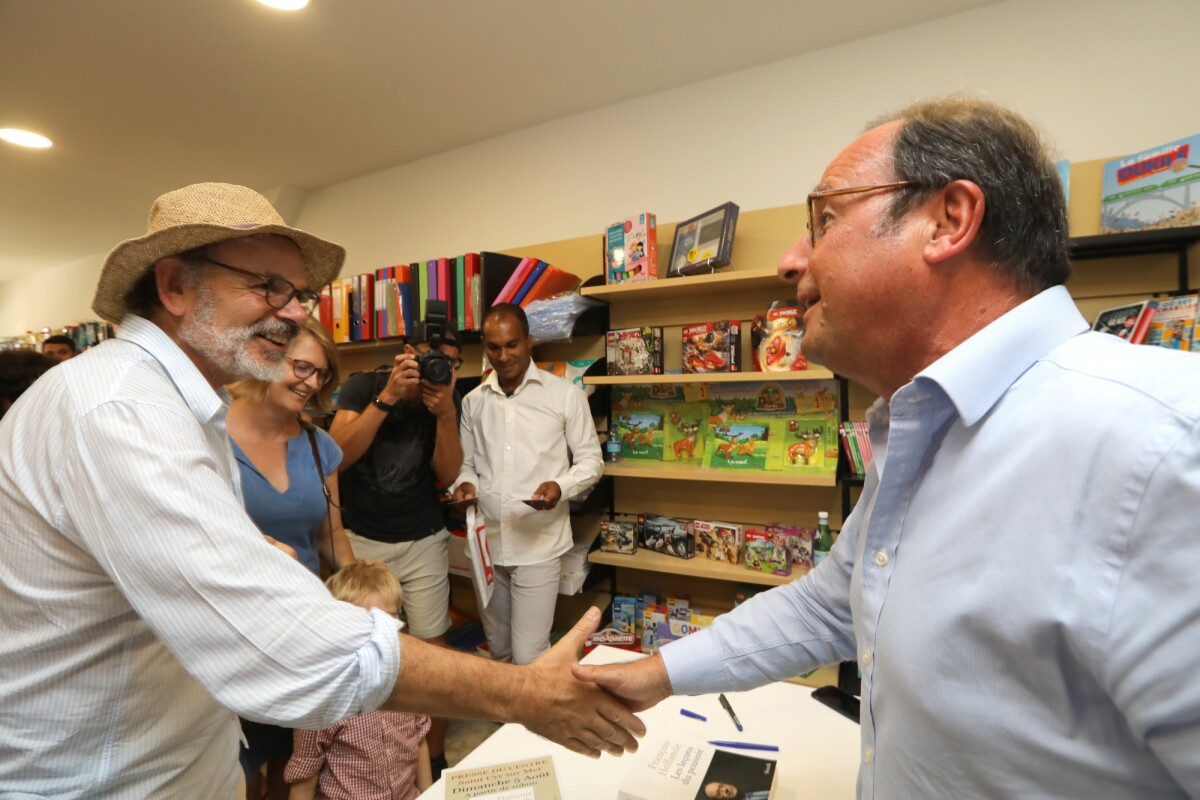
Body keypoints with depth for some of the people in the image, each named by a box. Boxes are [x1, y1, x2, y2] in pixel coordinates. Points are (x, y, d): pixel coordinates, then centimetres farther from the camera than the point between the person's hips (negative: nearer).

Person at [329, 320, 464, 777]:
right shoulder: (363, 386, -9)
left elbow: (447, 475, -9)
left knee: (432, 646, 5)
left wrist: (445, 415, -24)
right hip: (361, 540, -1)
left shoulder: (449, 399, -4)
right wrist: (388, 396, -28)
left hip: (423, 542, 1)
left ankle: (435, 754, 25)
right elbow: (336, 457, -21)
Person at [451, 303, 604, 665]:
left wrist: (561, 486, -21)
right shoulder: (473, 401, 8)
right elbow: (465, 463, 14)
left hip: (539, 544, -4)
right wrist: (465, 483, -8)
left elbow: (591, 460, -3)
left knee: (529, 656, -1)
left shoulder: (565, 394, -5)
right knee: (498, 650, 20)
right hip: (485, 543, 5)